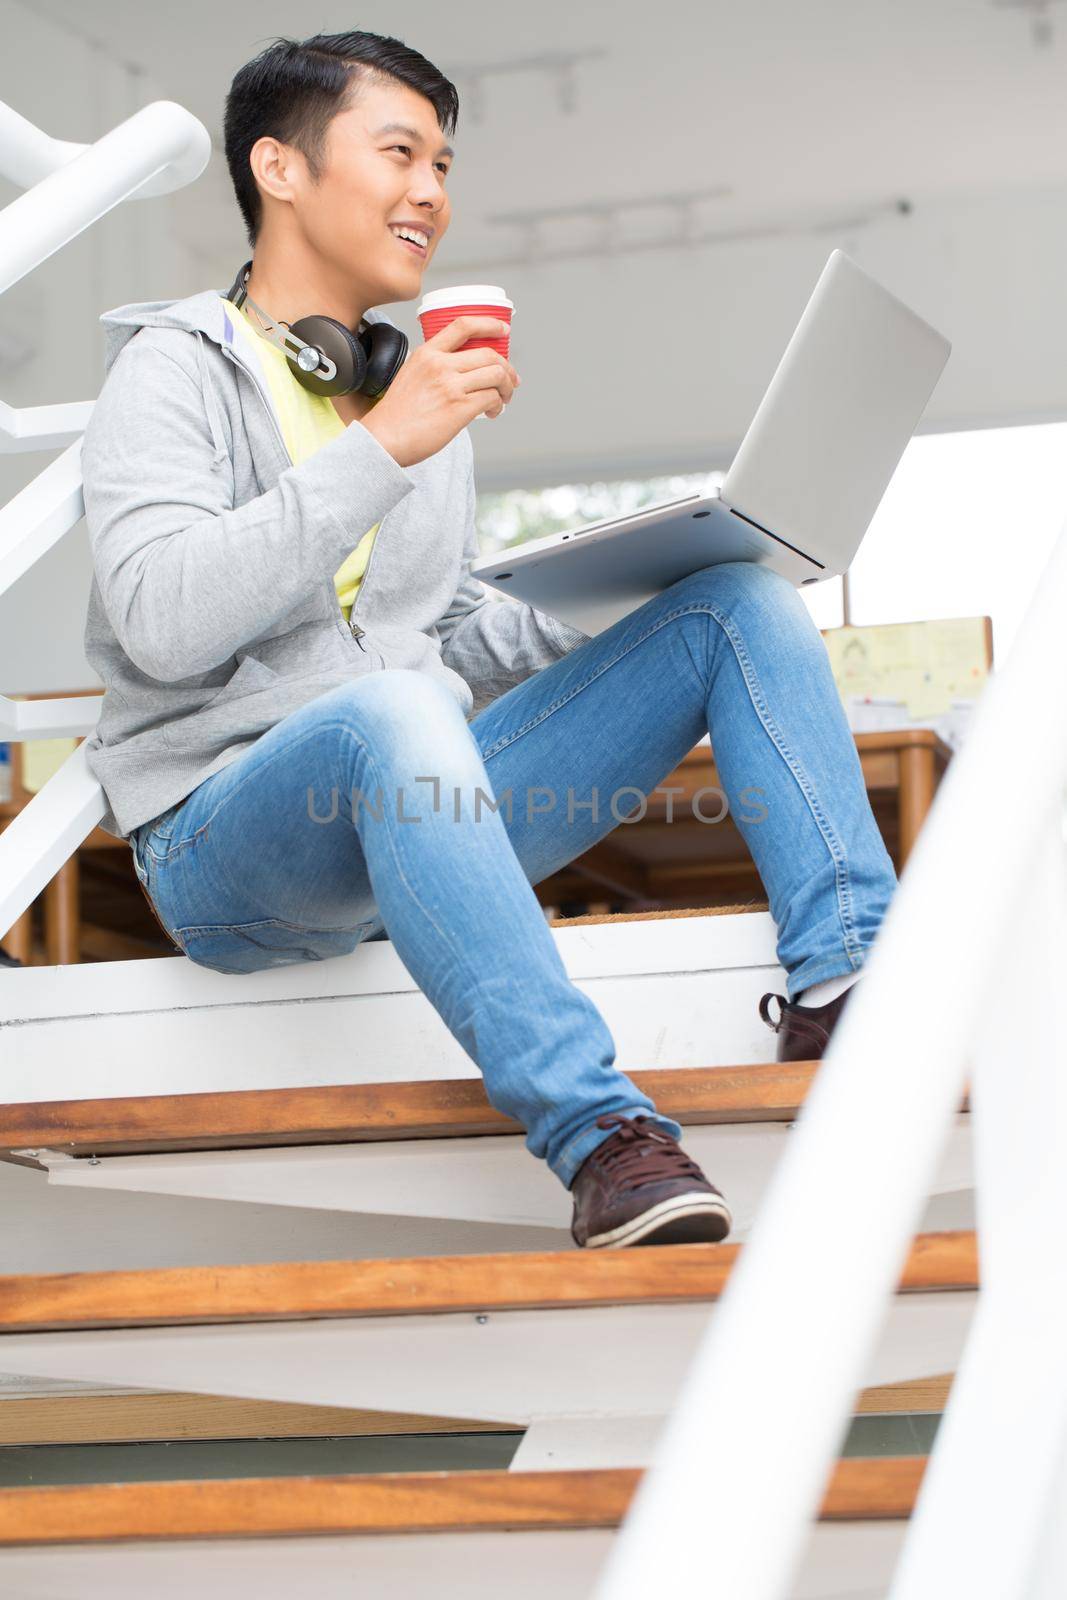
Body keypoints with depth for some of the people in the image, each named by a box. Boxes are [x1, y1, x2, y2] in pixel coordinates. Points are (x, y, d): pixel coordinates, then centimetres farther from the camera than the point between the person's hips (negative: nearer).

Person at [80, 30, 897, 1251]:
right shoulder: (177, 373, -2)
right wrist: (378, 450, -22)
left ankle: (843, 981, -21)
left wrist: (623, 626, 5)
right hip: (228, 847, -7)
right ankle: (596, 1131, -46)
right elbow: (162, 620, -19)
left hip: (421, 813, 7)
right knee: (388, 710, -41)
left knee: (741, 599, -5)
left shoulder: (423, 389, 21)